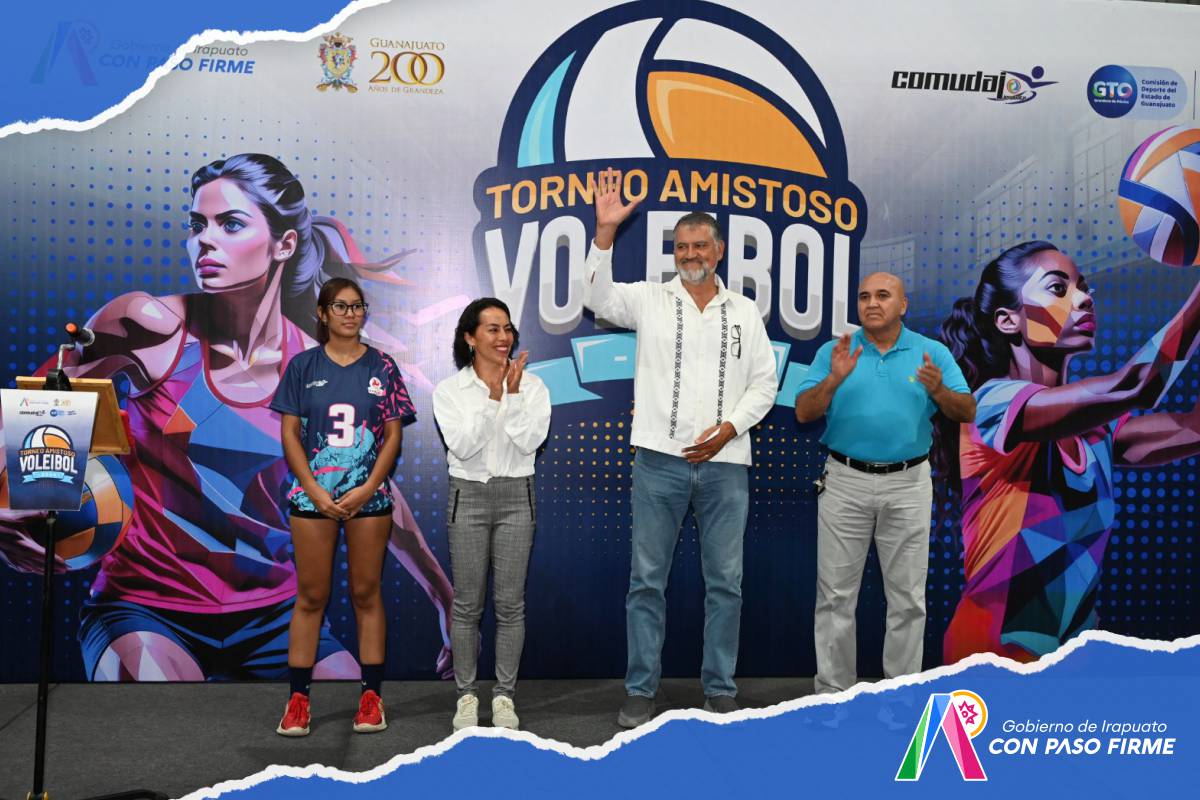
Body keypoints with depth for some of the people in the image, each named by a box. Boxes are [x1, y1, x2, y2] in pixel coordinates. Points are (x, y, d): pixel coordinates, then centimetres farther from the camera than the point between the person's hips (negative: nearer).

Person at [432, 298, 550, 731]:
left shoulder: (531, 384, 0)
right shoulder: (449, 389, -1)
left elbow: (531, 441, -11)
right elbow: (461, 446, -13)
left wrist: (513, 395, -19)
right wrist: (492, 397, -20)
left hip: (515, 496, 1)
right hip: (468, 497, 0)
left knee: (510, 603, 4)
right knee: (467, 603, 5)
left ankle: (505, 695, 16)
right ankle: (466, 695, 17)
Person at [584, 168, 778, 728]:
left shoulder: (744, 312, 10)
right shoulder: (650, 299, 6)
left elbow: (764, 384, 9)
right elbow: (599, 298, -12)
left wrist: (729, 427, -6)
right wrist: (605, 232, -23)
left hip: (724, 462, 1)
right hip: (660, 459, -1)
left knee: (725, 581, 6)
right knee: (646, 579, 3)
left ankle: (720, 689, 18)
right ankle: (641, 690, 14)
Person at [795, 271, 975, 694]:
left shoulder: (933, 353, 3)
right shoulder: (834, 352, 2)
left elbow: (967, 412, -2)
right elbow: (803, 413, -5)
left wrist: (938, 390, -21)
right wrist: (834, 379, -21)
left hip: (908, 484, 1)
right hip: (845, 482, 0)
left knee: (907, 596, 7)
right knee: (836, 594, 4)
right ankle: (832, 688, 14)